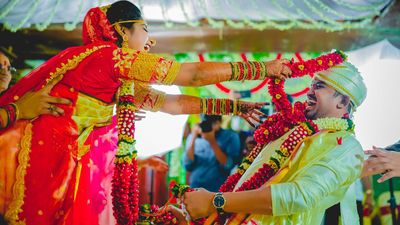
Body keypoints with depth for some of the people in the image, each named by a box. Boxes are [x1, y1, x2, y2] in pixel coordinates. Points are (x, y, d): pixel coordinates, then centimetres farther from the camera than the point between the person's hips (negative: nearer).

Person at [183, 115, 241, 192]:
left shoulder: (231, 137, -1)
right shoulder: (194, 136, 7)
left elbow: (227, 165, -13)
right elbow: (188, 166, -3)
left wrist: (213, 142, -18)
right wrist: (193, 138, -10)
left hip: (219, 192, -3)